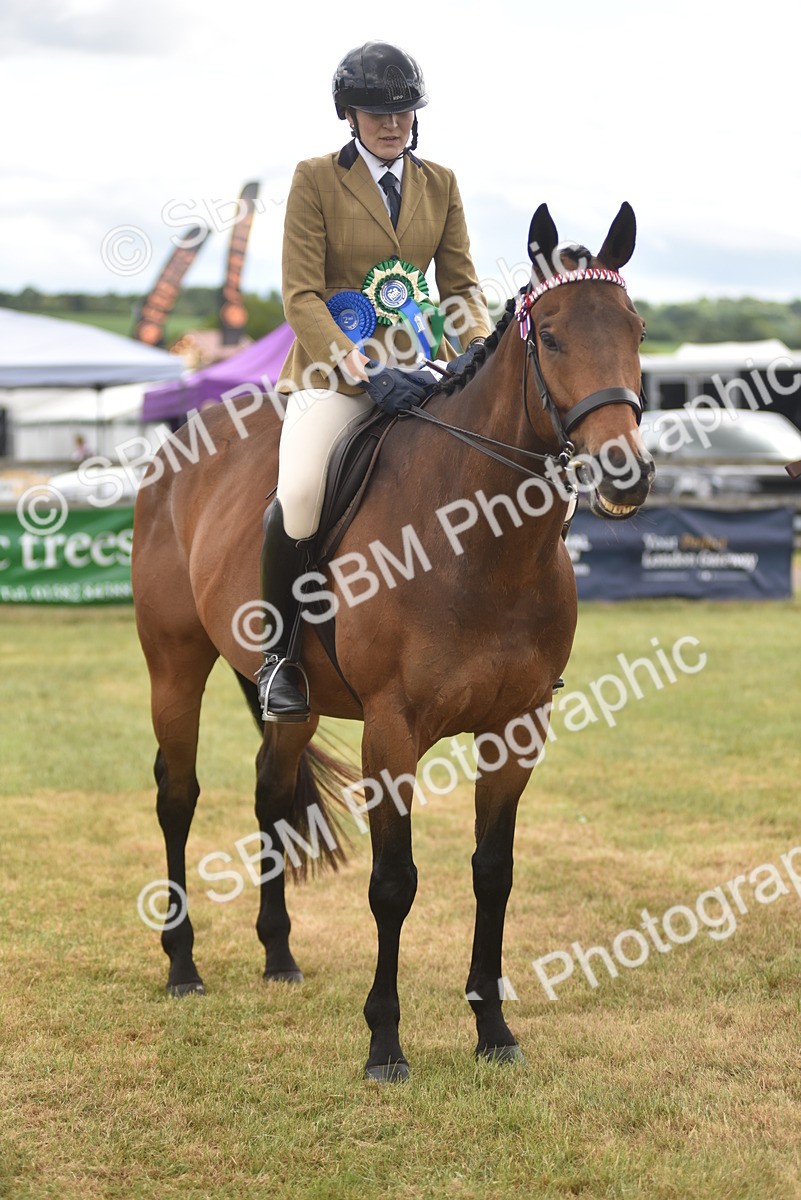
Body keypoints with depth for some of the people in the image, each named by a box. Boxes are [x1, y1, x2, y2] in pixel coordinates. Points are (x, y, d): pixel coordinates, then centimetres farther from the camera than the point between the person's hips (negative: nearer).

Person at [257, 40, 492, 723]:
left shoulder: (440, 185, 12)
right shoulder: (315, 180, -2)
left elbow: (460, 284, 11)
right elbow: (302, 296, -8)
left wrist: (482, 346, -12)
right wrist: (362, 370, -22)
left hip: (422, 364, 5)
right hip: (335, 365, -5)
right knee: (299, 493, -30)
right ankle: (279, 652, -11)